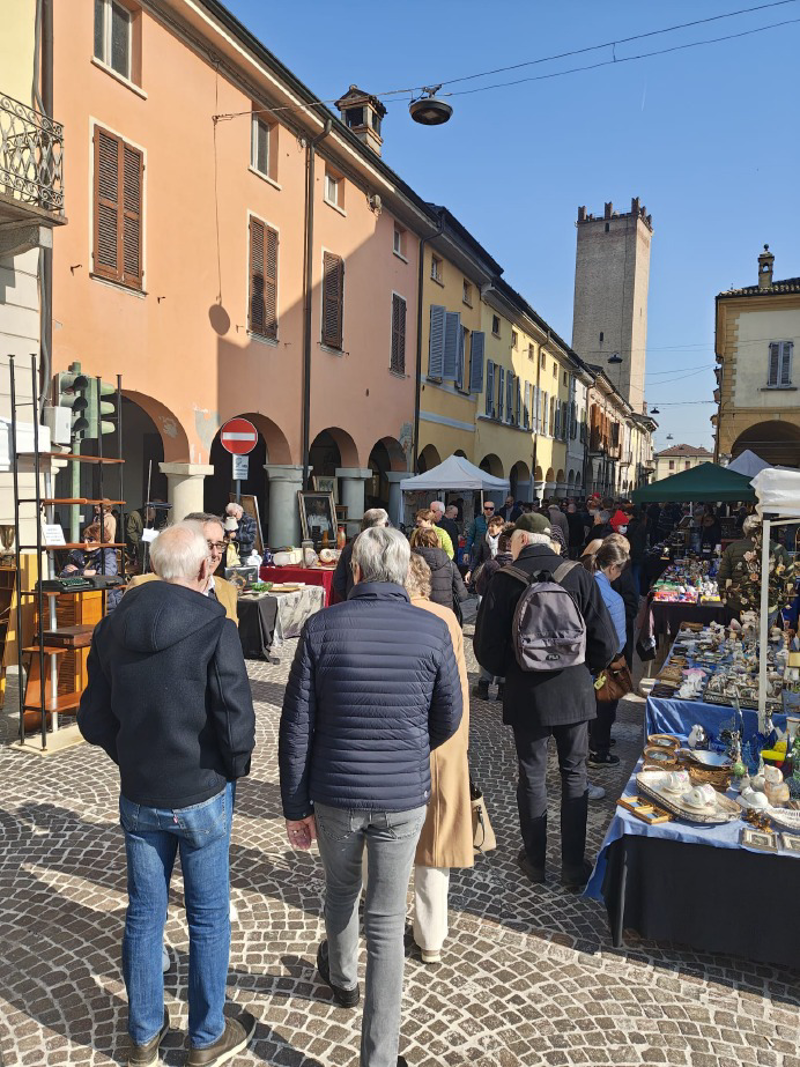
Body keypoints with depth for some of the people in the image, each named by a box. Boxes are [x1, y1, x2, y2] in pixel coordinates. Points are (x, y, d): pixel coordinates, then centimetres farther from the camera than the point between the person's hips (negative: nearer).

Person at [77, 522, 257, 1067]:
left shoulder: (113, 627, -4)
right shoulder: (215, 629, -20)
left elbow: (94, 720, 2)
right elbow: (237, 725, -21)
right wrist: (235, 769, -1)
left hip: (138, 797, 4)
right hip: (202, 797, -4)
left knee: (144, 914, 19)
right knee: (209, 918, 14)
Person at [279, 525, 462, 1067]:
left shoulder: (321, 627, -12)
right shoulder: (434, 630, -10)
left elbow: (296, 727, -8)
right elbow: (449, 720, 2)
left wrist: (296, 805, 2)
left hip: (336, 795, 1)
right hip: (405, 798, -1)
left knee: (342, 890, 28)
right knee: (387, 924, 12)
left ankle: (343, 979, 54)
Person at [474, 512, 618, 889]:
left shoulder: (505, 579, -11)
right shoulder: (579, 575, -7)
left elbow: (486, 647, -10)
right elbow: (606, 644, -7)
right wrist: (583, 670, 12)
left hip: (526, 695, -1)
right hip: (574, 693, 1)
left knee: (532, 776, 13)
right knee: (574, 776, 15)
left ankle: (534, 860, 27)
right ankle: (573, 866, 23)